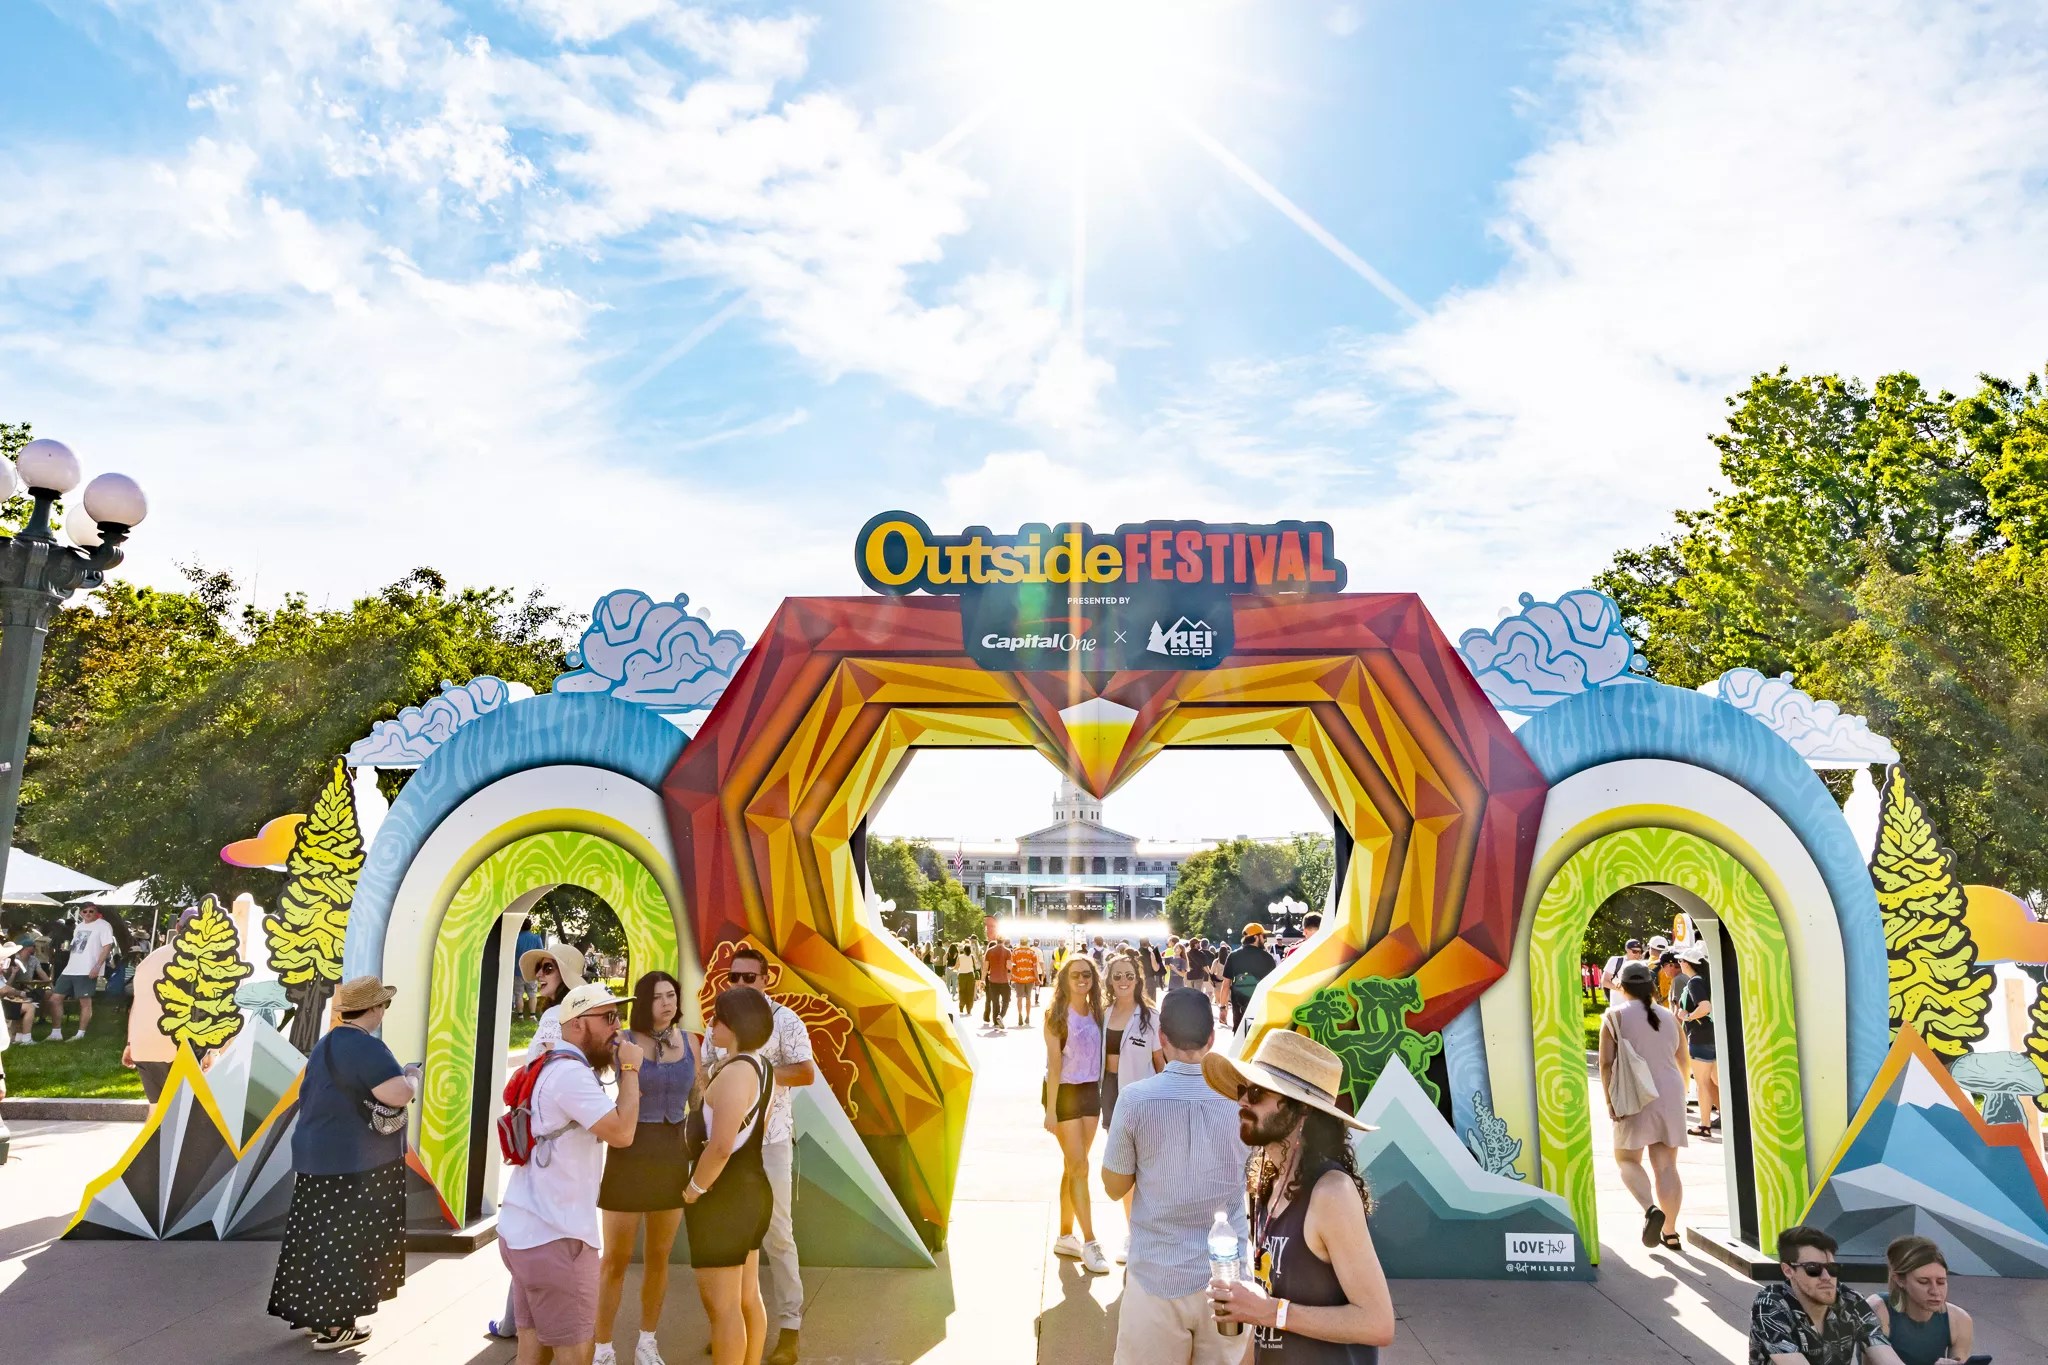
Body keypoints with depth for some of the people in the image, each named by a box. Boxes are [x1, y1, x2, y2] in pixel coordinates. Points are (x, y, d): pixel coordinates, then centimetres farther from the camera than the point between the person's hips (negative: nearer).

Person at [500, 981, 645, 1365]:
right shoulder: (571, 1074, -18)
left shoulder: (554, 1068, 15)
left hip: (524, 1229, 10)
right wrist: (630, 1069, -12)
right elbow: (622, 1133, -22)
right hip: (554, 1237, -10)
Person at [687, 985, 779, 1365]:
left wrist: (694, 1189, -17)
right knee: (748, 1297, 18)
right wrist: (706, 1094, 16)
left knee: (722, 1305, 0)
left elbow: (720, 1146, -32)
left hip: (723, 1199, -10)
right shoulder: (759, 1066, 8)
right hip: (750, 1190, 10)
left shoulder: (736, 1071, -23)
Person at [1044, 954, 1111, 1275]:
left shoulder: (1096, 1013, 5)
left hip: (1091, 1092, 5)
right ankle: (1090, 1243, 0)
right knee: (1079, 1167, -5)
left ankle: (1065, 1236, 22)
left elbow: (1101, 1057, 8)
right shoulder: (1057, 1015, -10)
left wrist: (1101, 1098, 3)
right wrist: (1051, 1110, -14)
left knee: (1073, 1167, 12)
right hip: (1065, 1092, -5)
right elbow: (1054, 1063, -12)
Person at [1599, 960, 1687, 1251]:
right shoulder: (1669, 1017, 9)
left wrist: (1609, 1100, -10)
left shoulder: (1614, 1016, -4)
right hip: (1670, 1095, 4)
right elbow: (1683, 1060, 15)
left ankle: (1650, 1209, -16)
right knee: (1666, 1165, 7)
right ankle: (1670, 1232, 8)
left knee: (1627, 1159, 8)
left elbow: (1606, 1063, -11)